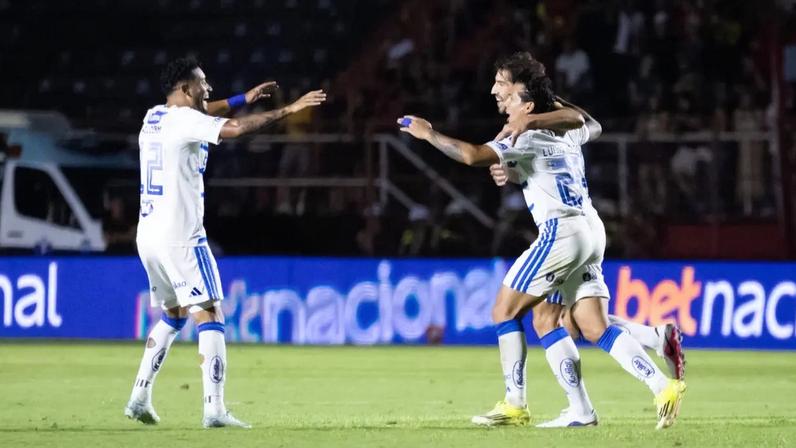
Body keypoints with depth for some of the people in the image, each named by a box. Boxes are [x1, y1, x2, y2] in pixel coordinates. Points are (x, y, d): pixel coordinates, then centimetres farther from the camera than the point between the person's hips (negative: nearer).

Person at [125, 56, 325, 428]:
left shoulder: (154, 117, 15)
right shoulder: (183, 121, -11)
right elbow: (234, 129, -23)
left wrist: (243, 99, 32)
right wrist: (287, 110, -17)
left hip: (148, 237, 9)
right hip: (179, 237, -9)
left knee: (172, 314, 22)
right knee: (209, 317, -7)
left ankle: (139, 398, 18)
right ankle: (214, 409, -16)